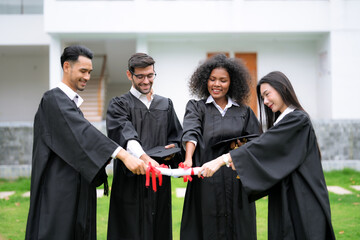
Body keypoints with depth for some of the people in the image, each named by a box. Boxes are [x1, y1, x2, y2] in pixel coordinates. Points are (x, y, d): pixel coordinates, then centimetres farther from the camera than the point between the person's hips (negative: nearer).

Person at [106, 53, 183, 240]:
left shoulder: (165, 105, 15)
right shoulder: (119, 105, -1)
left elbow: (177, 136, 19)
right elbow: (125, 135, -19)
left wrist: (173, 148, -6)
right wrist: (145, 158, -37)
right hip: (130, 181, -4)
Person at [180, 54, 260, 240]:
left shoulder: (244, 112, 12)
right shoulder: (196, 107, 7)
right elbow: (191, 133, -12)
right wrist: (188, 158, -30)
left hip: (237, 183, 2)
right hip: (206, 182, -2)